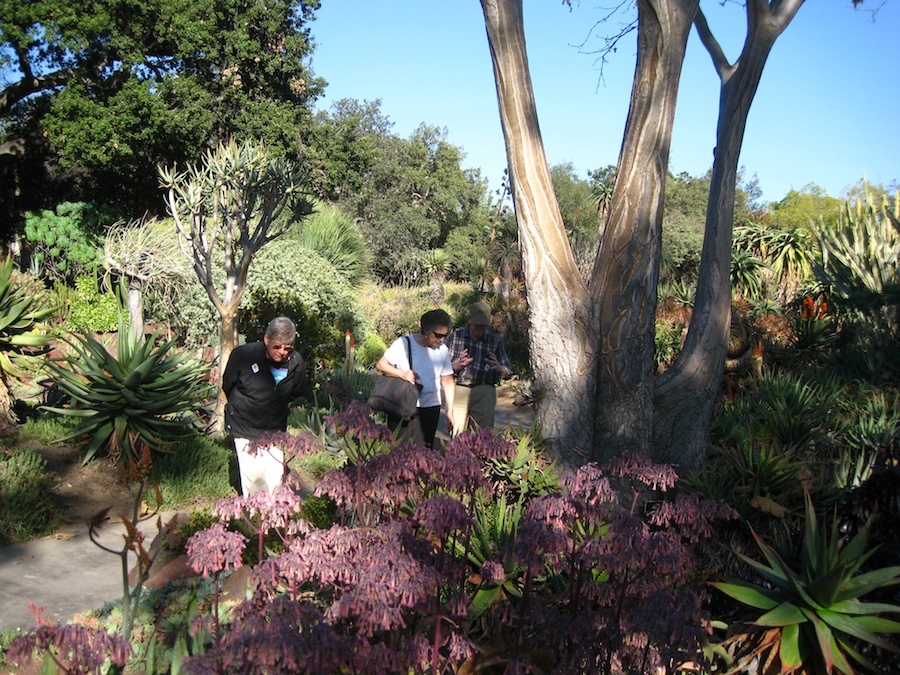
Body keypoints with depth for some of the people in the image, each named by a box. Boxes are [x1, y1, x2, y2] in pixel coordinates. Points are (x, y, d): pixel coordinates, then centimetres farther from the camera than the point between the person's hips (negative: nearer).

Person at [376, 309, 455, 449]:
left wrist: (450, 410, 7)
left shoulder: (442, 350, 2)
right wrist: (402, 374, -21)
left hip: (430, 408, 2)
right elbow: (380, 364, -5)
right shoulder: (404, 343, -7)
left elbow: (447, 381, 8)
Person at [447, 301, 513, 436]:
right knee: (457, 434, -7)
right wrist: (458, 365, -12)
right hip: (458, 388, 0)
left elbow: (508, 372, 15)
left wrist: (498, 368, -8)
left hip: (484, 391, 0)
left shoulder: (494, 341, 13)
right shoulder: (455, 336, 12)